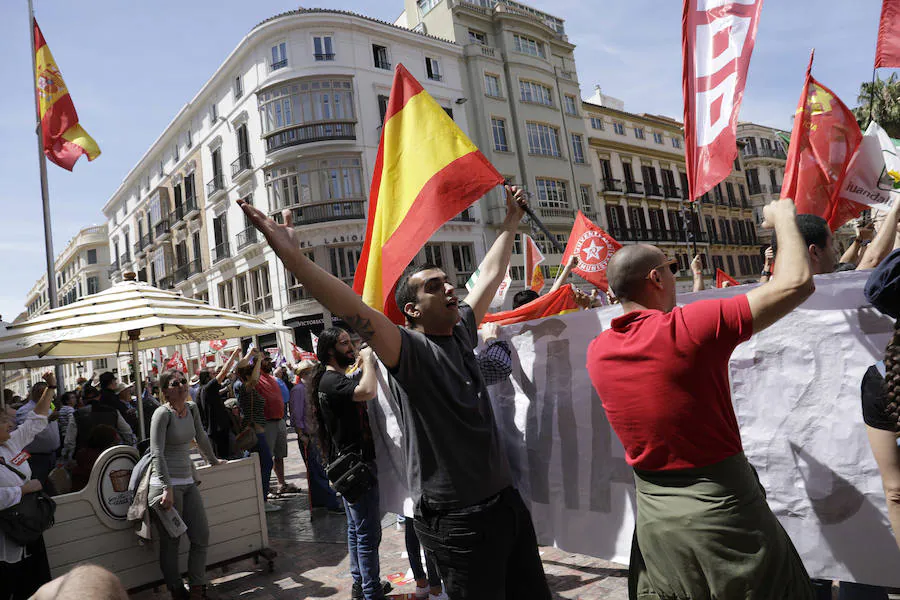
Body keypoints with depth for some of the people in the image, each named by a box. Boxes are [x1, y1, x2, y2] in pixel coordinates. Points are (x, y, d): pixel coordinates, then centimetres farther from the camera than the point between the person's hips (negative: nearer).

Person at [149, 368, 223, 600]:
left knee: (201, 537, 6)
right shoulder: (162, 413, -12)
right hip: (166, 485, -7)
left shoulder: (192, 408, 7)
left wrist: (213, 461, 31)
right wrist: (167, 489, -22)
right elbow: (157, 454, -17)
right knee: (170, 542, 4)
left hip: (188, 482, 7)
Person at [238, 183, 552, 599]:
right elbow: (354, 311, -30)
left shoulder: (461, 333, 6)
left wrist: (510, 223, 25)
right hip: (456, 519, -7)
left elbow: (491, 274, 17)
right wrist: (292, 256, -41)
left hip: (505, 499, 8)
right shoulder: (409, 350, -15)